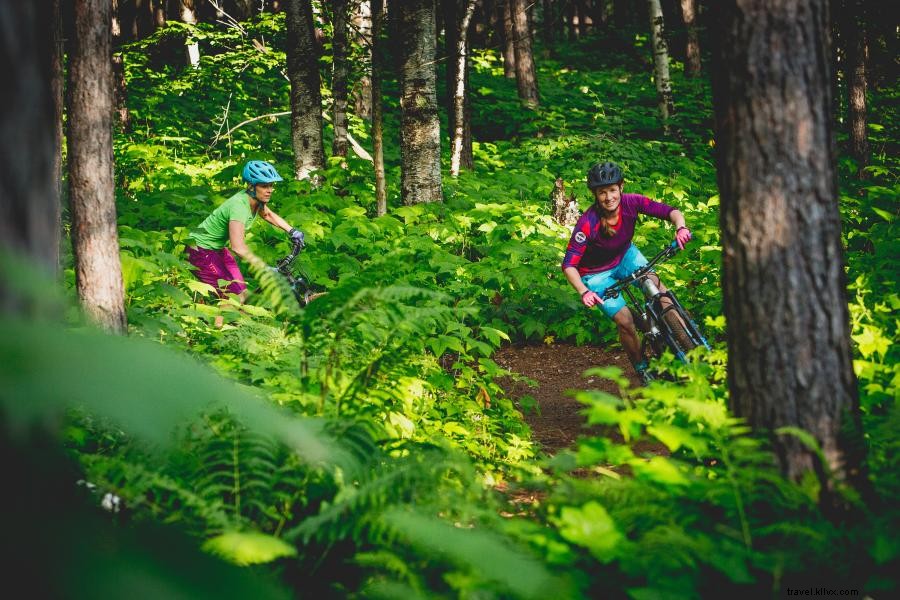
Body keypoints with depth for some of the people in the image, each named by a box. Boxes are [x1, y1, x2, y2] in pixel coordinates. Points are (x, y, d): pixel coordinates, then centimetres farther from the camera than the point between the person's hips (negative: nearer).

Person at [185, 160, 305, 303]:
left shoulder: (255, 200, -5)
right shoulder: (239, 205, -32)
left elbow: (268, 214, 20)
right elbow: (238, 247, -43)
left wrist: (292, 231, 10)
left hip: (217, 248, 9)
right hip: (201, 252, -9)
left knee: (243, 294, 5)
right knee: (236, 298, -14)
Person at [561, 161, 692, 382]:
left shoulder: (631, 202, -25)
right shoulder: (587, 223, -34)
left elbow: (671, 211, -23)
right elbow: (569, 264, -32)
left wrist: (681, 227, -45)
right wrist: (584, 292, -47)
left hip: (625, 255, 3)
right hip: (597, 273, -3)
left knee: (654, 283, -23)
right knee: (625, 321, -14)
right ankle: (642, 370, 9)